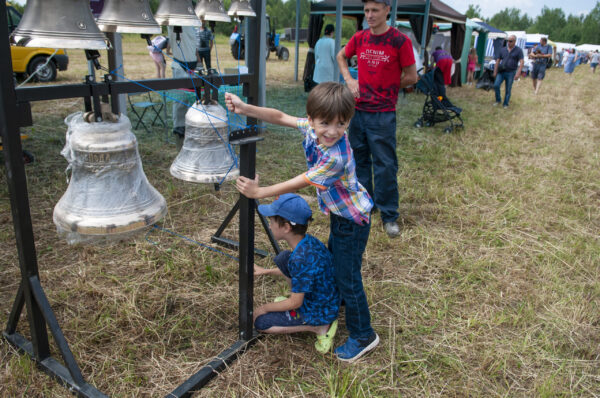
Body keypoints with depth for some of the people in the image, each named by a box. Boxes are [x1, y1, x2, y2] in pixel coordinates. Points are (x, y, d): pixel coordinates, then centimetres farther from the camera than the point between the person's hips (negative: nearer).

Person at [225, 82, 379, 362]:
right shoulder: (312, 128, -15)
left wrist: (259, 192, -21)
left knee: (348, 277, 0)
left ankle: (363, 336, 20)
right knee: (333, 261, 30)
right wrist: (244, 108, -15)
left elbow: (299, 184, -28)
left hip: (353, 220, -9)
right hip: (339, 213, 9)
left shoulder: (336, 158, -37)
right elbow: (281, 118, -5)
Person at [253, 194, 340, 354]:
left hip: (319, 313, -8)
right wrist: (266, 271, 13)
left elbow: (295, 303, -23)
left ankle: (321, 327, -3)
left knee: (260, 322, 1)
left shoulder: (301, 259, -33)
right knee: (283, 258, 8)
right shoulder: (309, 241, -7)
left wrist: (265, 308, -7)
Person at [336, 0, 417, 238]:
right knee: (359, 160, 15)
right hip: (358, 110, 5)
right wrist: (349, 79, 8)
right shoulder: (359, 38, 5)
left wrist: (386, 87, 0)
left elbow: (411, 77, -4)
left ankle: (389, 217, 11)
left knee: (385, 165, -1)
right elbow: (341, 57, 24)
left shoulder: (400, 40, -8)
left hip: (383, 114, -5)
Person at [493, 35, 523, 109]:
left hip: (511, 73, -2)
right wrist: (495, 72, 6)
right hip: (501, 72, 2)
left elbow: (521, 62, -8)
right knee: (496, 85, -13)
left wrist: (518, 73, -19)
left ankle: (505, 104, 14)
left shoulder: (518, 50, -1)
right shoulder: (502, 49, 8)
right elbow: (498, 61, 12)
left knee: (508, 89, 2)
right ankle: (498, 100, 6)